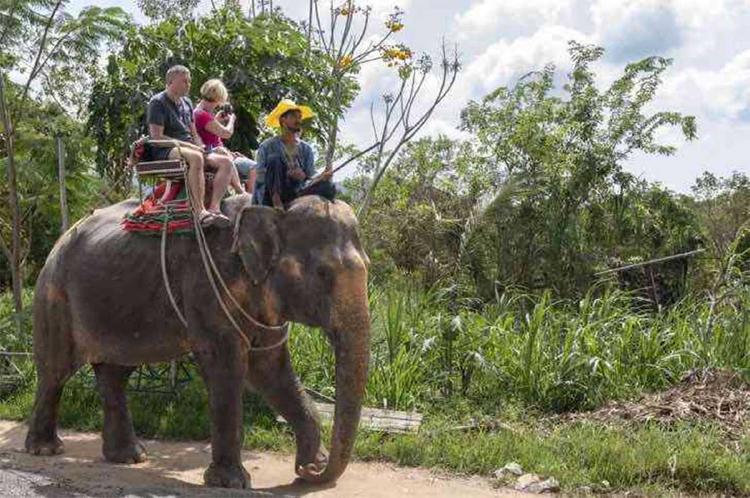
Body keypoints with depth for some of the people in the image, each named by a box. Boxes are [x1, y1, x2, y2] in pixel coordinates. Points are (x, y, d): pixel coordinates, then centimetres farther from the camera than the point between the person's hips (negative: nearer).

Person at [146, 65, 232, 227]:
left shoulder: (186, 103, 21)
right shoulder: (158, 102, -4)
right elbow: (156, 137, -13)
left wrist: (200, 147, 0)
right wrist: (186, 145, -17)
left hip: (187, 148, 8)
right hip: (164, 152, -8)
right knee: (196, 158, -39)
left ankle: (214, 207, -27)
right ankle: (200, 211, -43)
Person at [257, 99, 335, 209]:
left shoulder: (306, 149, 14)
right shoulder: (267, 147, 4)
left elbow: (310, 180, 8)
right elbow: (259, 176, -2)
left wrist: (322, 177, -16)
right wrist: (288, 174, -15)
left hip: (297, 194, 3)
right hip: (273, 195, -3)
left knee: (329, 187, -21)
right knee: (274, 158, -23)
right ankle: (276, 203, -28)